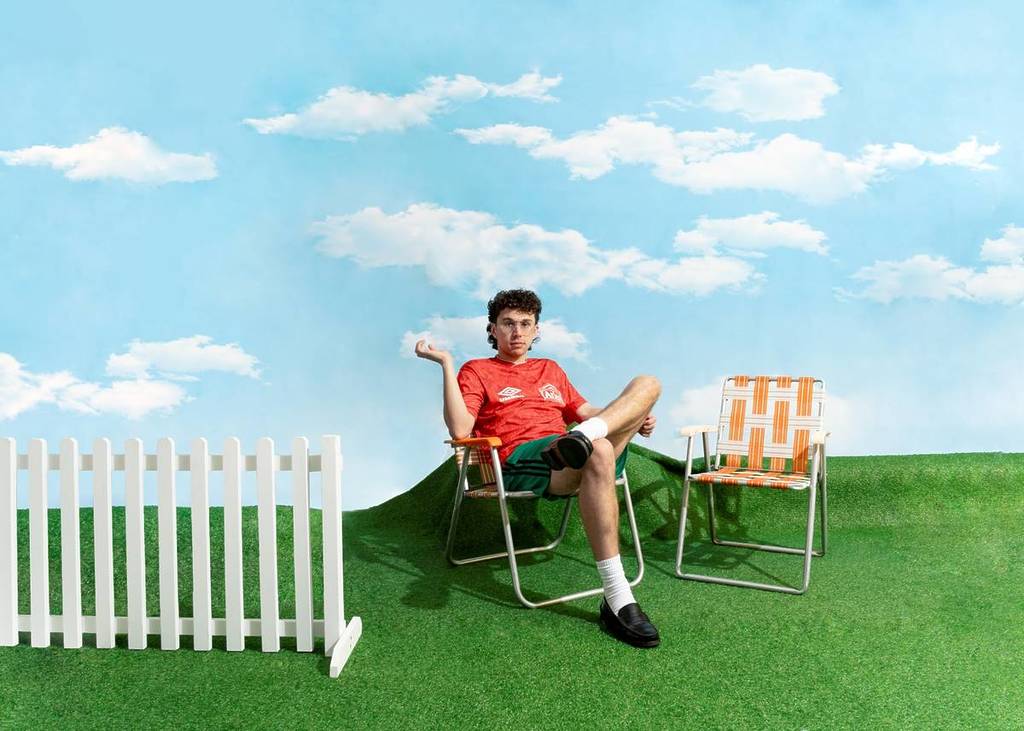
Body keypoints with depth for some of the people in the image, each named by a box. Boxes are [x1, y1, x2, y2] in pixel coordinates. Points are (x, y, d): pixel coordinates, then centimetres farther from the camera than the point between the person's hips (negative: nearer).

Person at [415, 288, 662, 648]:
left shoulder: (551, 369, 34)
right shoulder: (477, 371, 17)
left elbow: (586, 412, 31)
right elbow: (459, 429, 0)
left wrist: (635, 419, 12)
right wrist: (447, 364, -3)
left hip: (570, 455, 6)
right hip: (521, 460, -5)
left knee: (648, 383, -7)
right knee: (598, 451, -39)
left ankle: (583, 436, -38)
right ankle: (617, 601, -41)